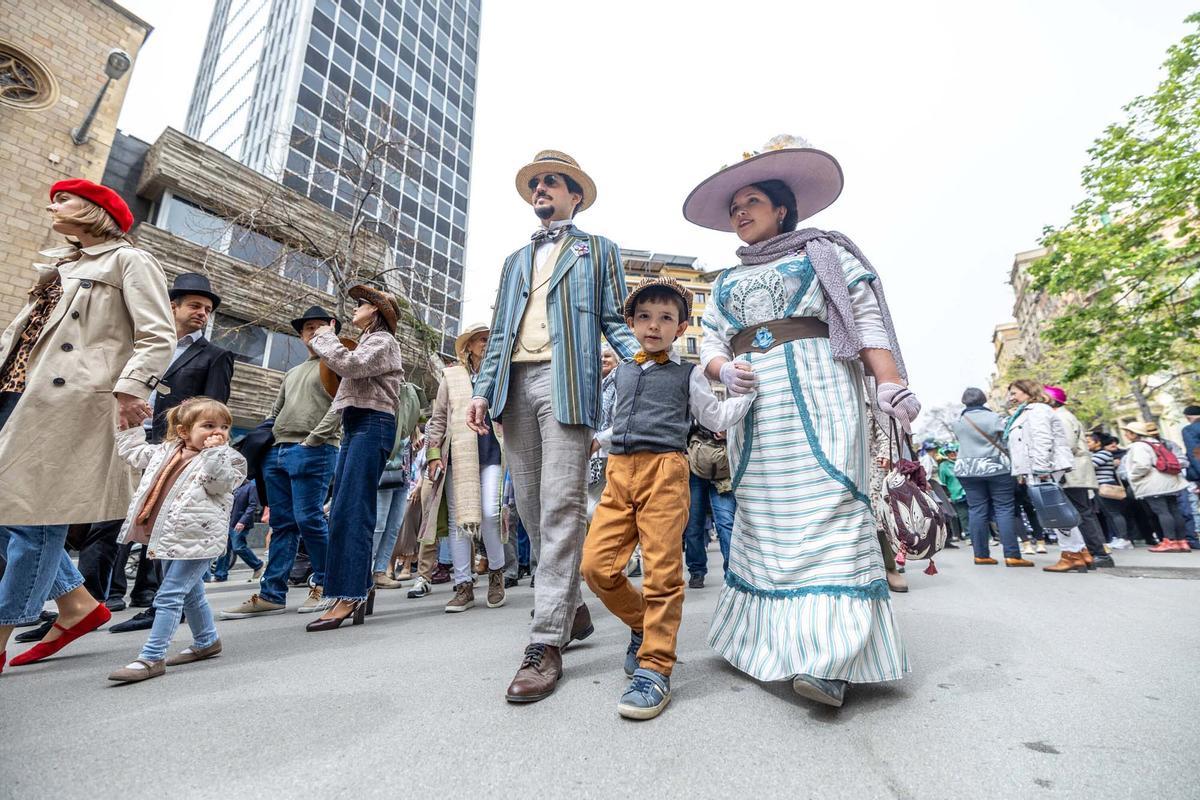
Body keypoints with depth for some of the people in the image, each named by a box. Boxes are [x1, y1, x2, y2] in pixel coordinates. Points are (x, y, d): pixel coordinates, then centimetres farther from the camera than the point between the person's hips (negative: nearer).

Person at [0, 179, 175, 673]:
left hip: (67, 399, -9)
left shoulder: (128, 260, 0)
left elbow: (157, 337, -13)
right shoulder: (62, 265, 26)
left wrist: (129, 389, -25)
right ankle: (77, 605, 17)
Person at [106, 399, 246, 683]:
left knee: (169, 595, -7)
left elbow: (219, 481, -23)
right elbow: (133, 452, 27)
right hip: (169, 539, 8)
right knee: (190, 593, 20)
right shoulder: (165, 451, 12)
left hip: (196, 539, -8)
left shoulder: (227, 457, -7)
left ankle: (152, 658, 2)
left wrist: (214, 451, -23)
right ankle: (207, 641, 37)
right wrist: (129, 424, 21)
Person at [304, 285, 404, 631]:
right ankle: (361, 588, 12)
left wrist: (326, 338, -1)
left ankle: (349, 597, -15)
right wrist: (327, 342, 17)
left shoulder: (383, 340, -1)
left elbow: (351, 365, -17)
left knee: (351, 511, -15)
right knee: (342, 512, 6)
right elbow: (350, 371, 21)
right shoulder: (367, 342, 28)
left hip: (372, 424, -10)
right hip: (355, 426, 10)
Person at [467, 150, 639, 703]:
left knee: (561, 508, -11)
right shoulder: (515, 260, 30)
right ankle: (571, 609, 20)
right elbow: (498, 333, 23)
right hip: (514, 386, 5)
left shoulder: (598, 250, 18)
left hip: (567, 382, -5)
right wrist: (483, 389, 9)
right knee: (532, 509, 5)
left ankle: (546, 644, -6)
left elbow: (616, 322, 8)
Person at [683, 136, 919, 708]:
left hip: (817, 392, -4)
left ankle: (829, 658, -12)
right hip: (753, 405, 5)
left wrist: (890, 383, -12)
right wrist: (723, 369, -8)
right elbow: (711, 342, 16)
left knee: (824, 506, -14)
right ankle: (760, 638, 12)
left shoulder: (823, 252, 13)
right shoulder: (726, 282, 25)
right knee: (761, 513, 3)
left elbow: (868, 322, 2)